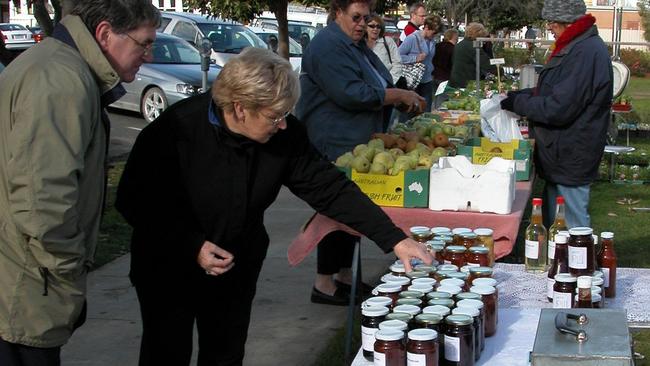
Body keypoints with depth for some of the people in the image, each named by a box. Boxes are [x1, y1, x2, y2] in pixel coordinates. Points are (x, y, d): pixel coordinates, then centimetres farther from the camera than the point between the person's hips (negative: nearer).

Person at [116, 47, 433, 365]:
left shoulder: (285, 135, -15)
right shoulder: (177, 129, -27)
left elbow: (330, 189, -13)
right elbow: (133, 201, -18)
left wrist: (395, 240, -19)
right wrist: (191, 246, -27)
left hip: (237, 273, 4)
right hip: (169, 271, -3)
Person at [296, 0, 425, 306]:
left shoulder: (358, 46, 17)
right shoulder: (328, 46, -15)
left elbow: (376, 88, 28)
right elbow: (351, 94, -24)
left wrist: (405, 98, 10)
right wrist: (400, 95, -18)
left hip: (357, 143, 10)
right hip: (334, 145, -10)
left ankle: (344, 275, 23)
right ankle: (324, 284, 5)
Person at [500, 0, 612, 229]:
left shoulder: (586, 53, -23)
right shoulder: (577, 47, 11)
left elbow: (559, 109, -25)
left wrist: (518, 103, -12)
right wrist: (523, 95, 8)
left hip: (571, 157, -10)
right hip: (562, 158, 10)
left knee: (574, 228, -1)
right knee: (553, 224, 18)